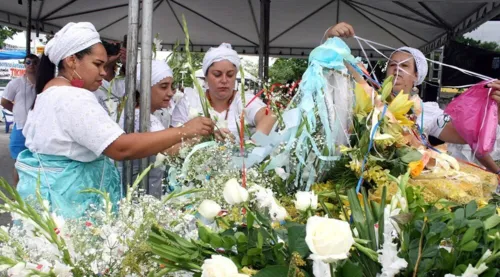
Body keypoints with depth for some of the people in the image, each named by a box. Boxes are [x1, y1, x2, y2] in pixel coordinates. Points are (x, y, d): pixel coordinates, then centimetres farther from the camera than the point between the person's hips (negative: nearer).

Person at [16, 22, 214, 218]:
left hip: (50, 187, 11)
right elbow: (121, 148, -31)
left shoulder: (51, 92, 14)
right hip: (63, 197, -11)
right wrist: (184, 132, -28)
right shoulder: (74, 98, -22)